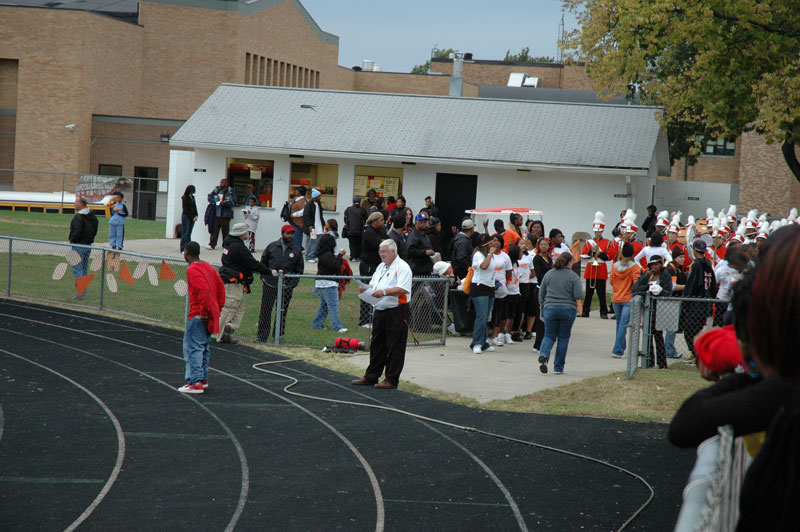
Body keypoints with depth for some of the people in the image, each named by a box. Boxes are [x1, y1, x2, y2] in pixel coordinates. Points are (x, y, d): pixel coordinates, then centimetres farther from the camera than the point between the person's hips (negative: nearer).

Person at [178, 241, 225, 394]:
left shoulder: (192, 270, -14)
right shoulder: (208, 266, 14)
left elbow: (204, 289, -26)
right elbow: (220, 286, 17)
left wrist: (204, 311, -20)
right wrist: (218, 307, 19)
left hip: (198, 316, -9)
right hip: (211, 314, 9)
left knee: (192, 347, -7)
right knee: (204, 347, 17)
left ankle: (195, 383, -11)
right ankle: (203, 379, 22)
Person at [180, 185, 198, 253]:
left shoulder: (192, 197, 12)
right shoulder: (184, 198, -9)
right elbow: (185, 209, -10)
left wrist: (196, 215, 0)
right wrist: (192, 217, -11)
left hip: (192, 217, 7)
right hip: (186, 216, -7)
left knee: (189, 233, 7)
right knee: (185, 233, -7)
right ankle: (183, 249, -7)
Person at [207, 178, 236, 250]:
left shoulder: (231, 191, -3)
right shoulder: (216, 189, 10)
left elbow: (233, 201, -11)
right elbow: (210, 196, 17)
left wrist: (224, 203, -22)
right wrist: (213, 201, -3)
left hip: (225, 215, -4)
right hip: (216, 214, 4)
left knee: (225, 230, 3)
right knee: (214, 230, 2)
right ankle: (212, 244, 6)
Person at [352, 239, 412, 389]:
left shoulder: (402, 267, -9)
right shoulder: (381, 267, 18)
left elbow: (402, 289, -20)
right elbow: (373, 284, 23)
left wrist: (384, 292, -29)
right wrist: (366, 289, 1)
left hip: (396, 312, -8)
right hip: (380, 311, 8)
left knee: (394, 347, -3)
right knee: (376, 345, 13)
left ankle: (391, 379, 2)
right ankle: (371, 377, 20)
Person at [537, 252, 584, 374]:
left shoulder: (548, 274, 3)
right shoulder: (573, 276, -5)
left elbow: (541, 294, 7)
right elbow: (578, 295, -12)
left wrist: (542, 308, 19)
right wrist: (581, 293, 11)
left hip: (550, 308, 2)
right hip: (568, 309, -2)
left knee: (549, 335, 10)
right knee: (563, 338, 10)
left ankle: (543, 355, -21)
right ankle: (558, 368, 12)